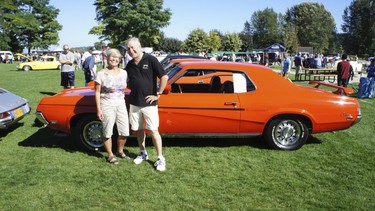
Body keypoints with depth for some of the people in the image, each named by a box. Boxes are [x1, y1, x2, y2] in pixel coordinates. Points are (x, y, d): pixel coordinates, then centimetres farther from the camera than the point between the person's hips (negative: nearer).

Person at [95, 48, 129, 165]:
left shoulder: (123, 73, 6)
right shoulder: (102, 74, -5)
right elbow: (97, 92, -4)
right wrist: (98, 109, -9)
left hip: (121, 105, 4)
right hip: (107, 105, -4)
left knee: (125, 132, 6)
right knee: (107, 133, 5)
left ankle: (120, 151, 30)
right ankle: (110, 155, 21)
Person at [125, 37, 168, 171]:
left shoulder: (150, 60, -9)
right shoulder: (129, 65, 7)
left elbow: (164, 77, -11)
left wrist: (158, 94, -10)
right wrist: (130, 86, 2)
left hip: (149, 103, -5)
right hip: (134, 103, 5)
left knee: (153, 131, -4)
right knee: (139, 129, 14)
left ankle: (160, 158, 7)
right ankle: (143, 153, 32)